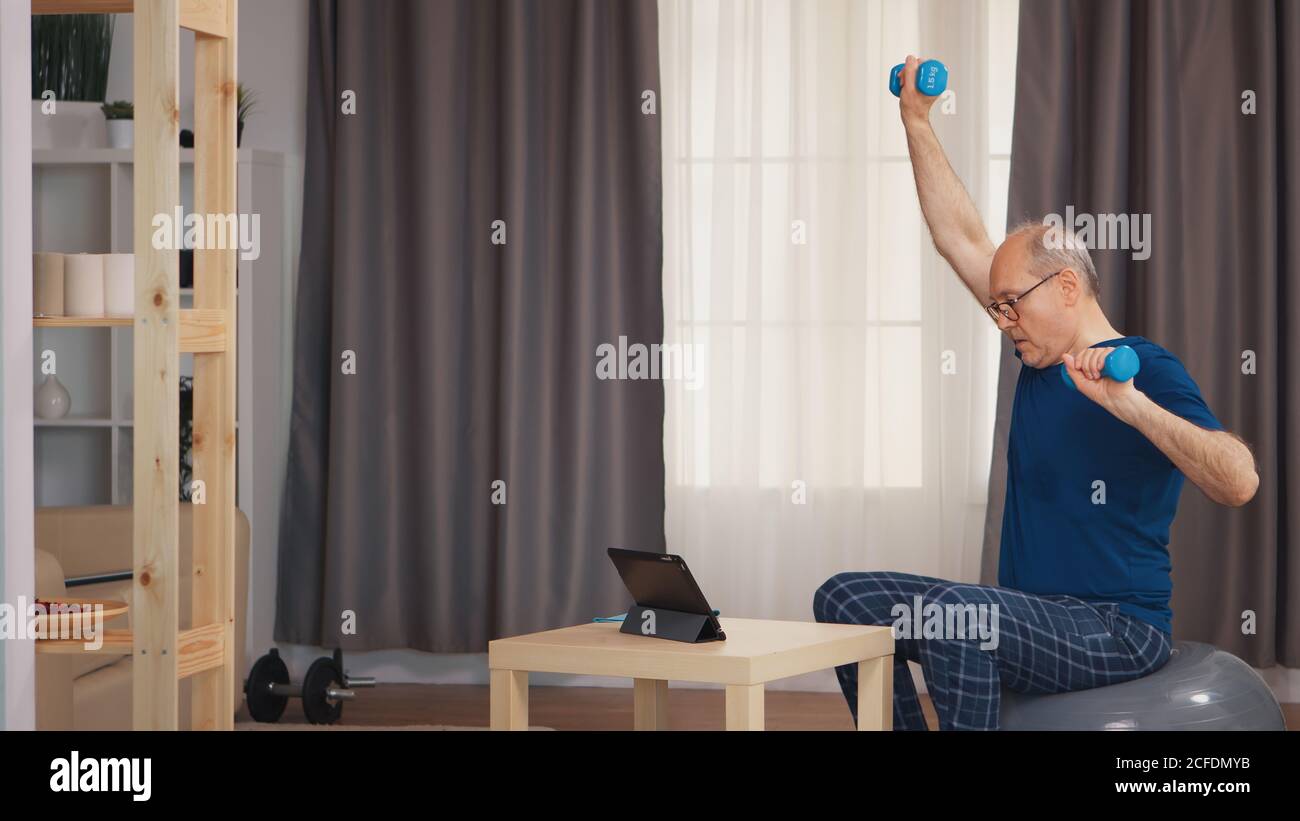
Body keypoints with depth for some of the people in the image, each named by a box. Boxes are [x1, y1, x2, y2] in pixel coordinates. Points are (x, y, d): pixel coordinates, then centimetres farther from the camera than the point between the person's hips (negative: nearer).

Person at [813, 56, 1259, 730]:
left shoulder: (1148, 371, -12)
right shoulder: (1040, 357, 11)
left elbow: (1238, 484, -28)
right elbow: (960, 237, 16)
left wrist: (1128, 402, -38)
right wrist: (916, 121, 15)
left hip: (1116, 628, -9)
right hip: (1027, 614, 9)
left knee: (954, 611, -35)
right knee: (845, 599, -1)